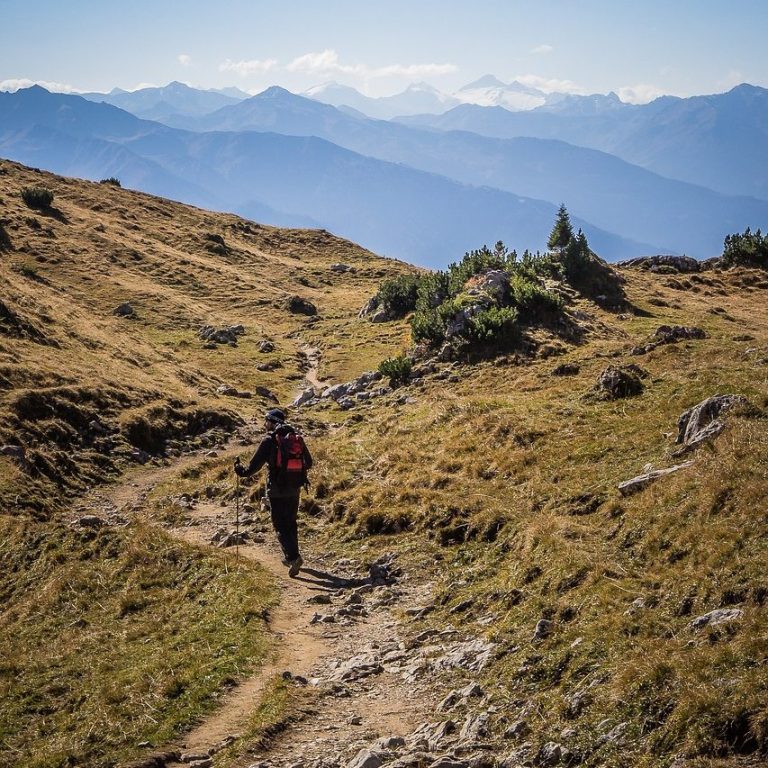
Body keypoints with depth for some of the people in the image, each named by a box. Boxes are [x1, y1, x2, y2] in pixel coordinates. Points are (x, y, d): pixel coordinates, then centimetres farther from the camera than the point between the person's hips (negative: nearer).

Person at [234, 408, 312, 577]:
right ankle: (291, 557, 27)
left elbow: (255, 464, -10)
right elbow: (308, 462, 12)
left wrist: (243, 471, 9)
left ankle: (294, 557, -17)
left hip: (277, 490, -5)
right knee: (291, 523, 19)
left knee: (280, 525, 0)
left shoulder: (269, 440, -11)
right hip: (294, 489, 5)